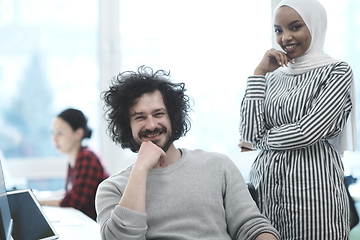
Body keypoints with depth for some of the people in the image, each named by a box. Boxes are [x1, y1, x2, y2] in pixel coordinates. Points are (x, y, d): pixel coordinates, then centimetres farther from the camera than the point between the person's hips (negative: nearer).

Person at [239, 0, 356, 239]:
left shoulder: (337, 72, -2)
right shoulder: (273, 77, 11)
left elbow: (308, 132, -13)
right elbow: (250, 132, -2)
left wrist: (261, 139, 1)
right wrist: (259, 73, 0)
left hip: (312, 185, -4)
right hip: (265, 185, 4)